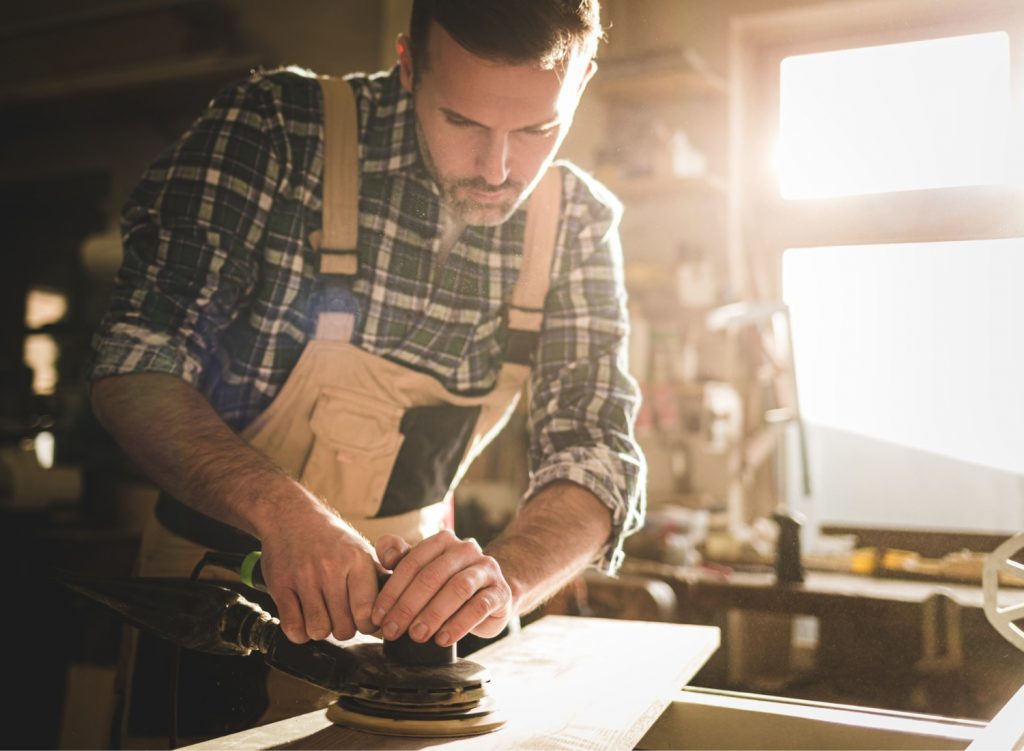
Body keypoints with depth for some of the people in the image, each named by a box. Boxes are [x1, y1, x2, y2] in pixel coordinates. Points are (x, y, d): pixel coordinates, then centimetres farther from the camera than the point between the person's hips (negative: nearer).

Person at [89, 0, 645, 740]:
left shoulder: (579, 225, -6)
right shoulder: (277, 128, -16)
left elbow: (594, 450, -9)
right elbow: (135, 367, -17)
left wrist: (502, 578, -31)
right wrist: (281, 507, -36)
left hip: (399, 608, 4)